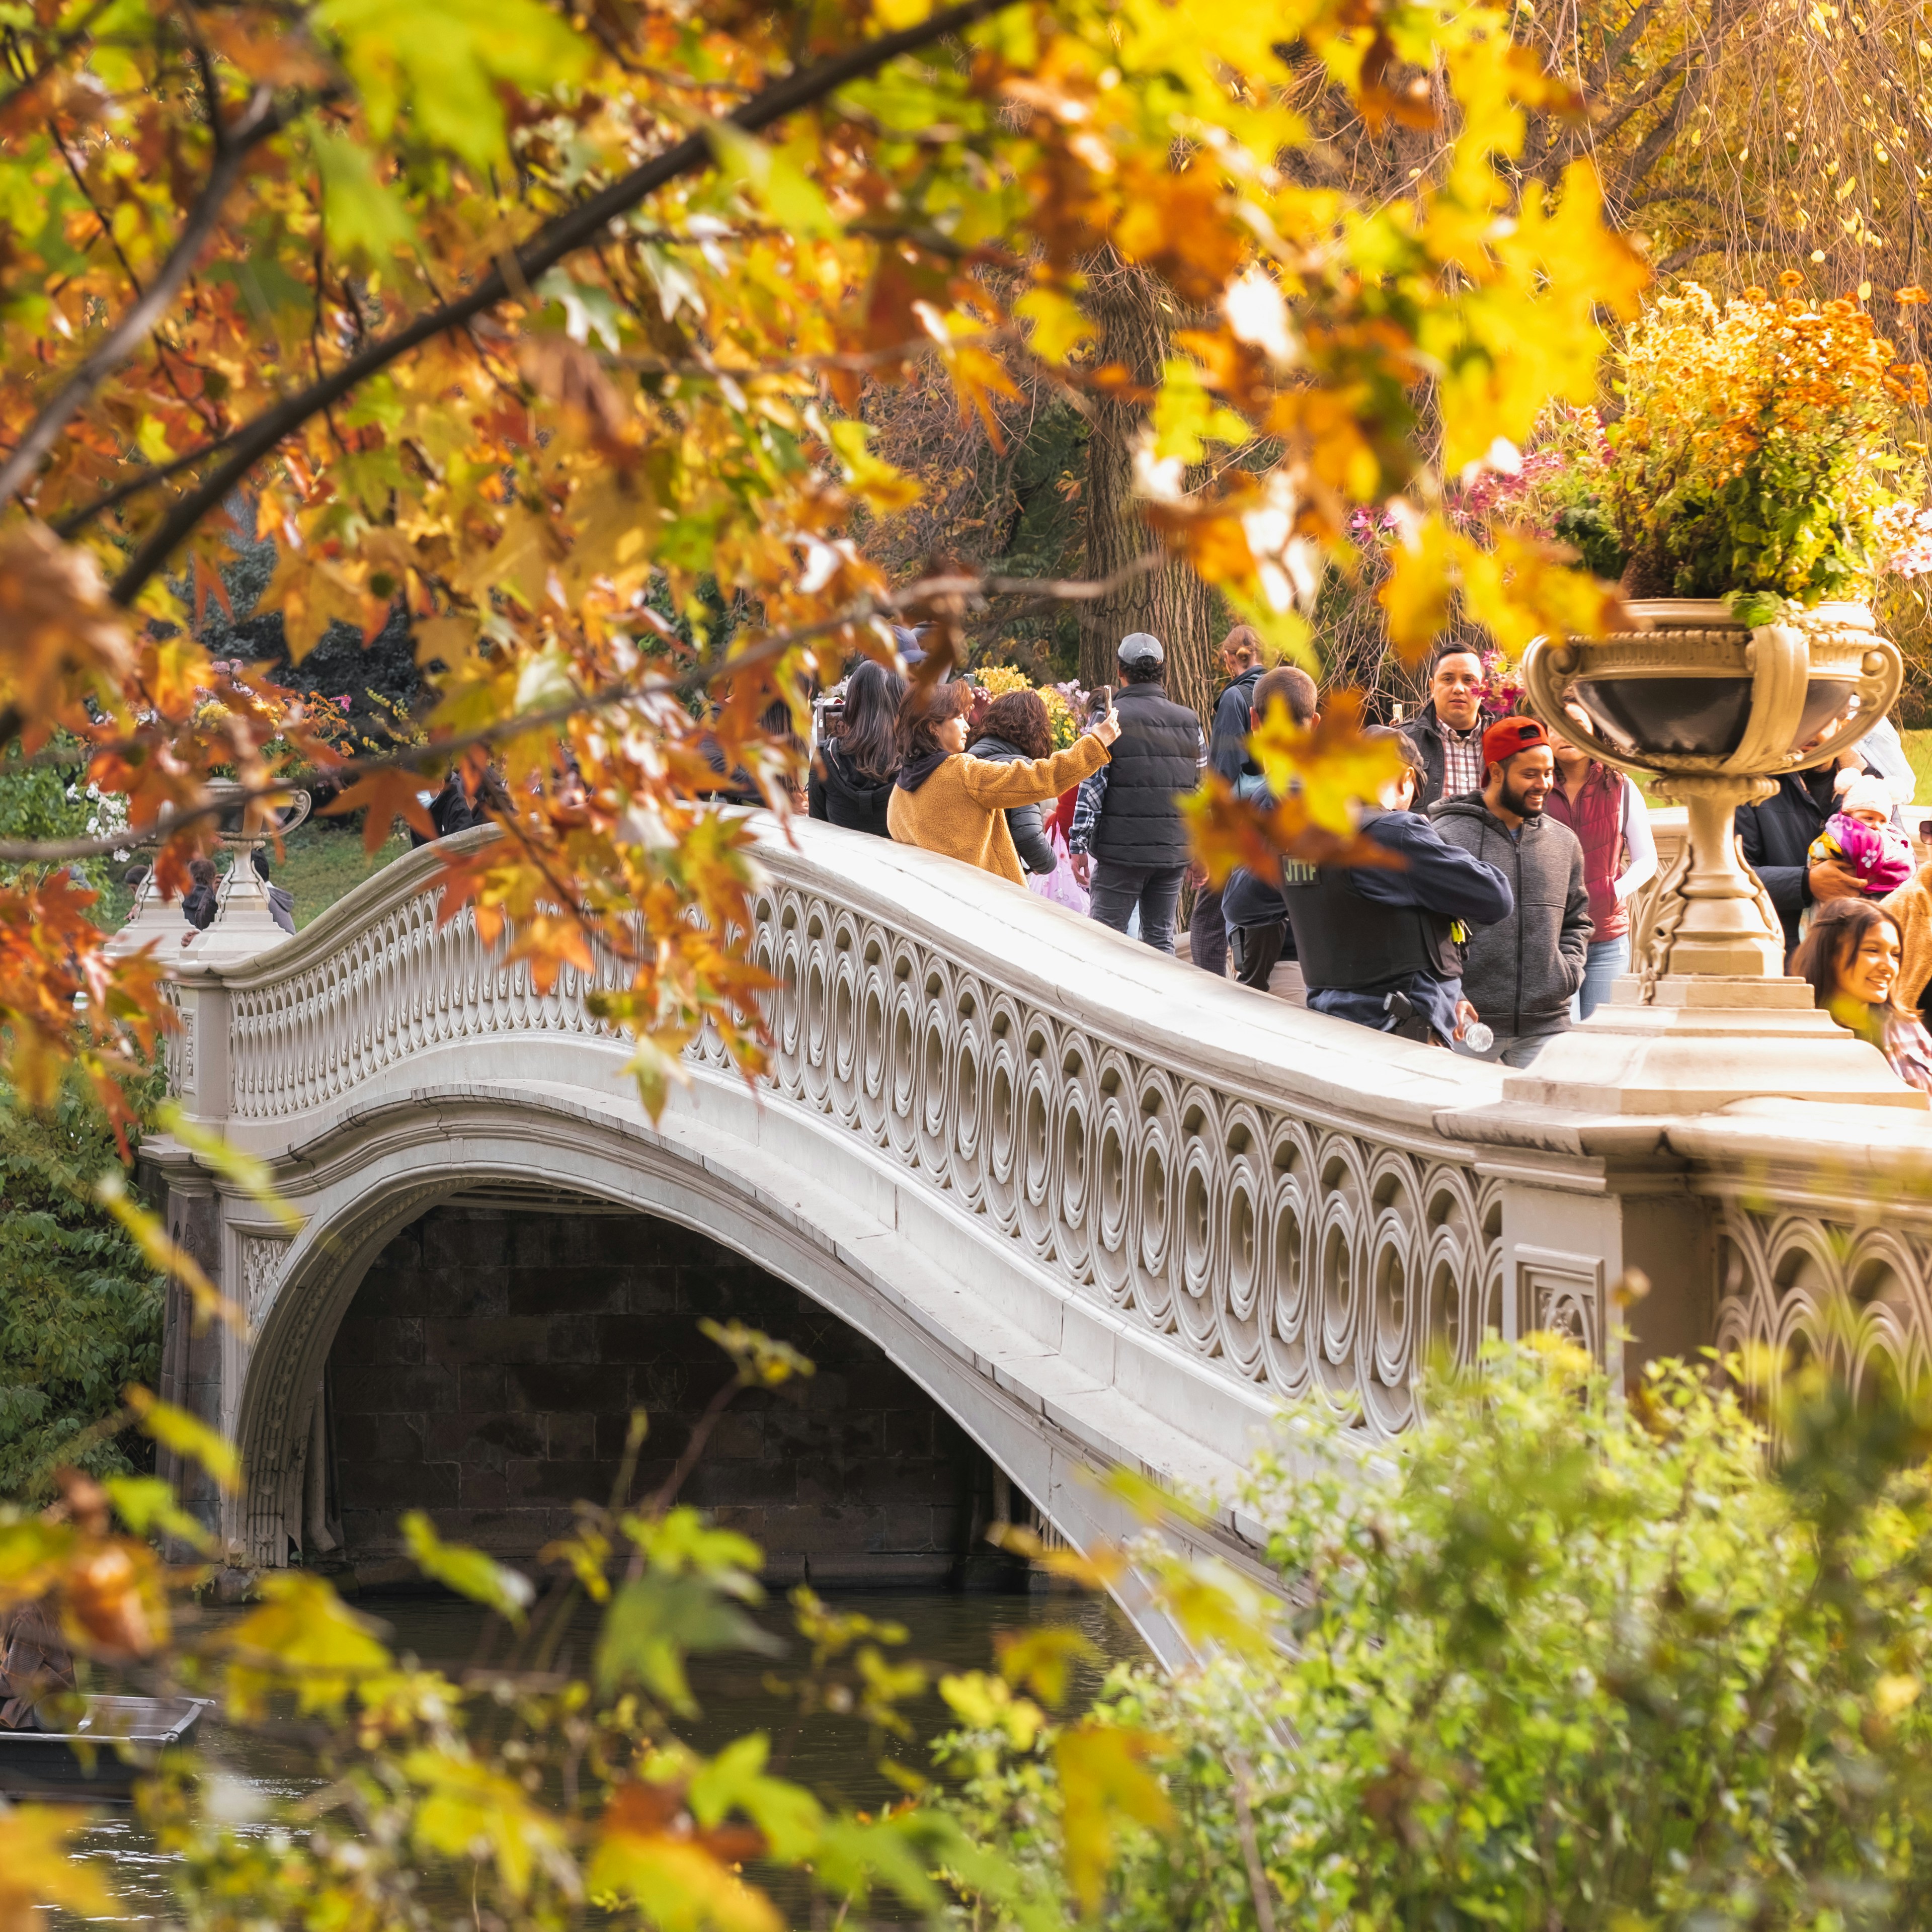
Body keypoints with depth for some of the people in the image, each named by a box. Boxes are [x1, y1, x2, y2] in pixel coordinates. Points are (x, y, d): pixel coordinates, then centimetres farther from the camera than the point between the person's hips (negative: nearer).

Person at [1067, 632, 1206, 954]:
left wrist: (1078, 846, -4)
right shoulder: (1190, 722, 8)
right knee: (1161, 938, 10)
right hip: (1174, 851, 4)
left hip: (1122, 849, -4)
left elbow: (1091, 788, -9)